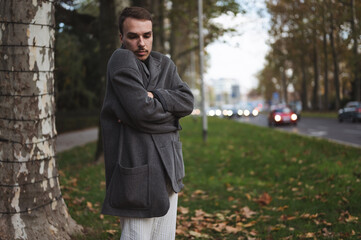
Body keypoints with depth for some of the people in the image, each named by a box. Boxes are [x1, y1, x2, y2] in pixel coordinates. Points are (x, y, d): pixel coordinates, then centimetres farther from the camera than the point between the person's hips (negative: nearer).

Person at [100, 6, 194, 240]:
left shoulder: (165, 64, 13)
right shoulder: (122, 59, -9)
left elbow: (187, 101, -1)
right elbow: (141, 111, -20)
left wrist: (153, 97, -14)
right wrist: (170, 114, -3)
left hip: (168, 168, 7)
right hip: (139, 168, -7)